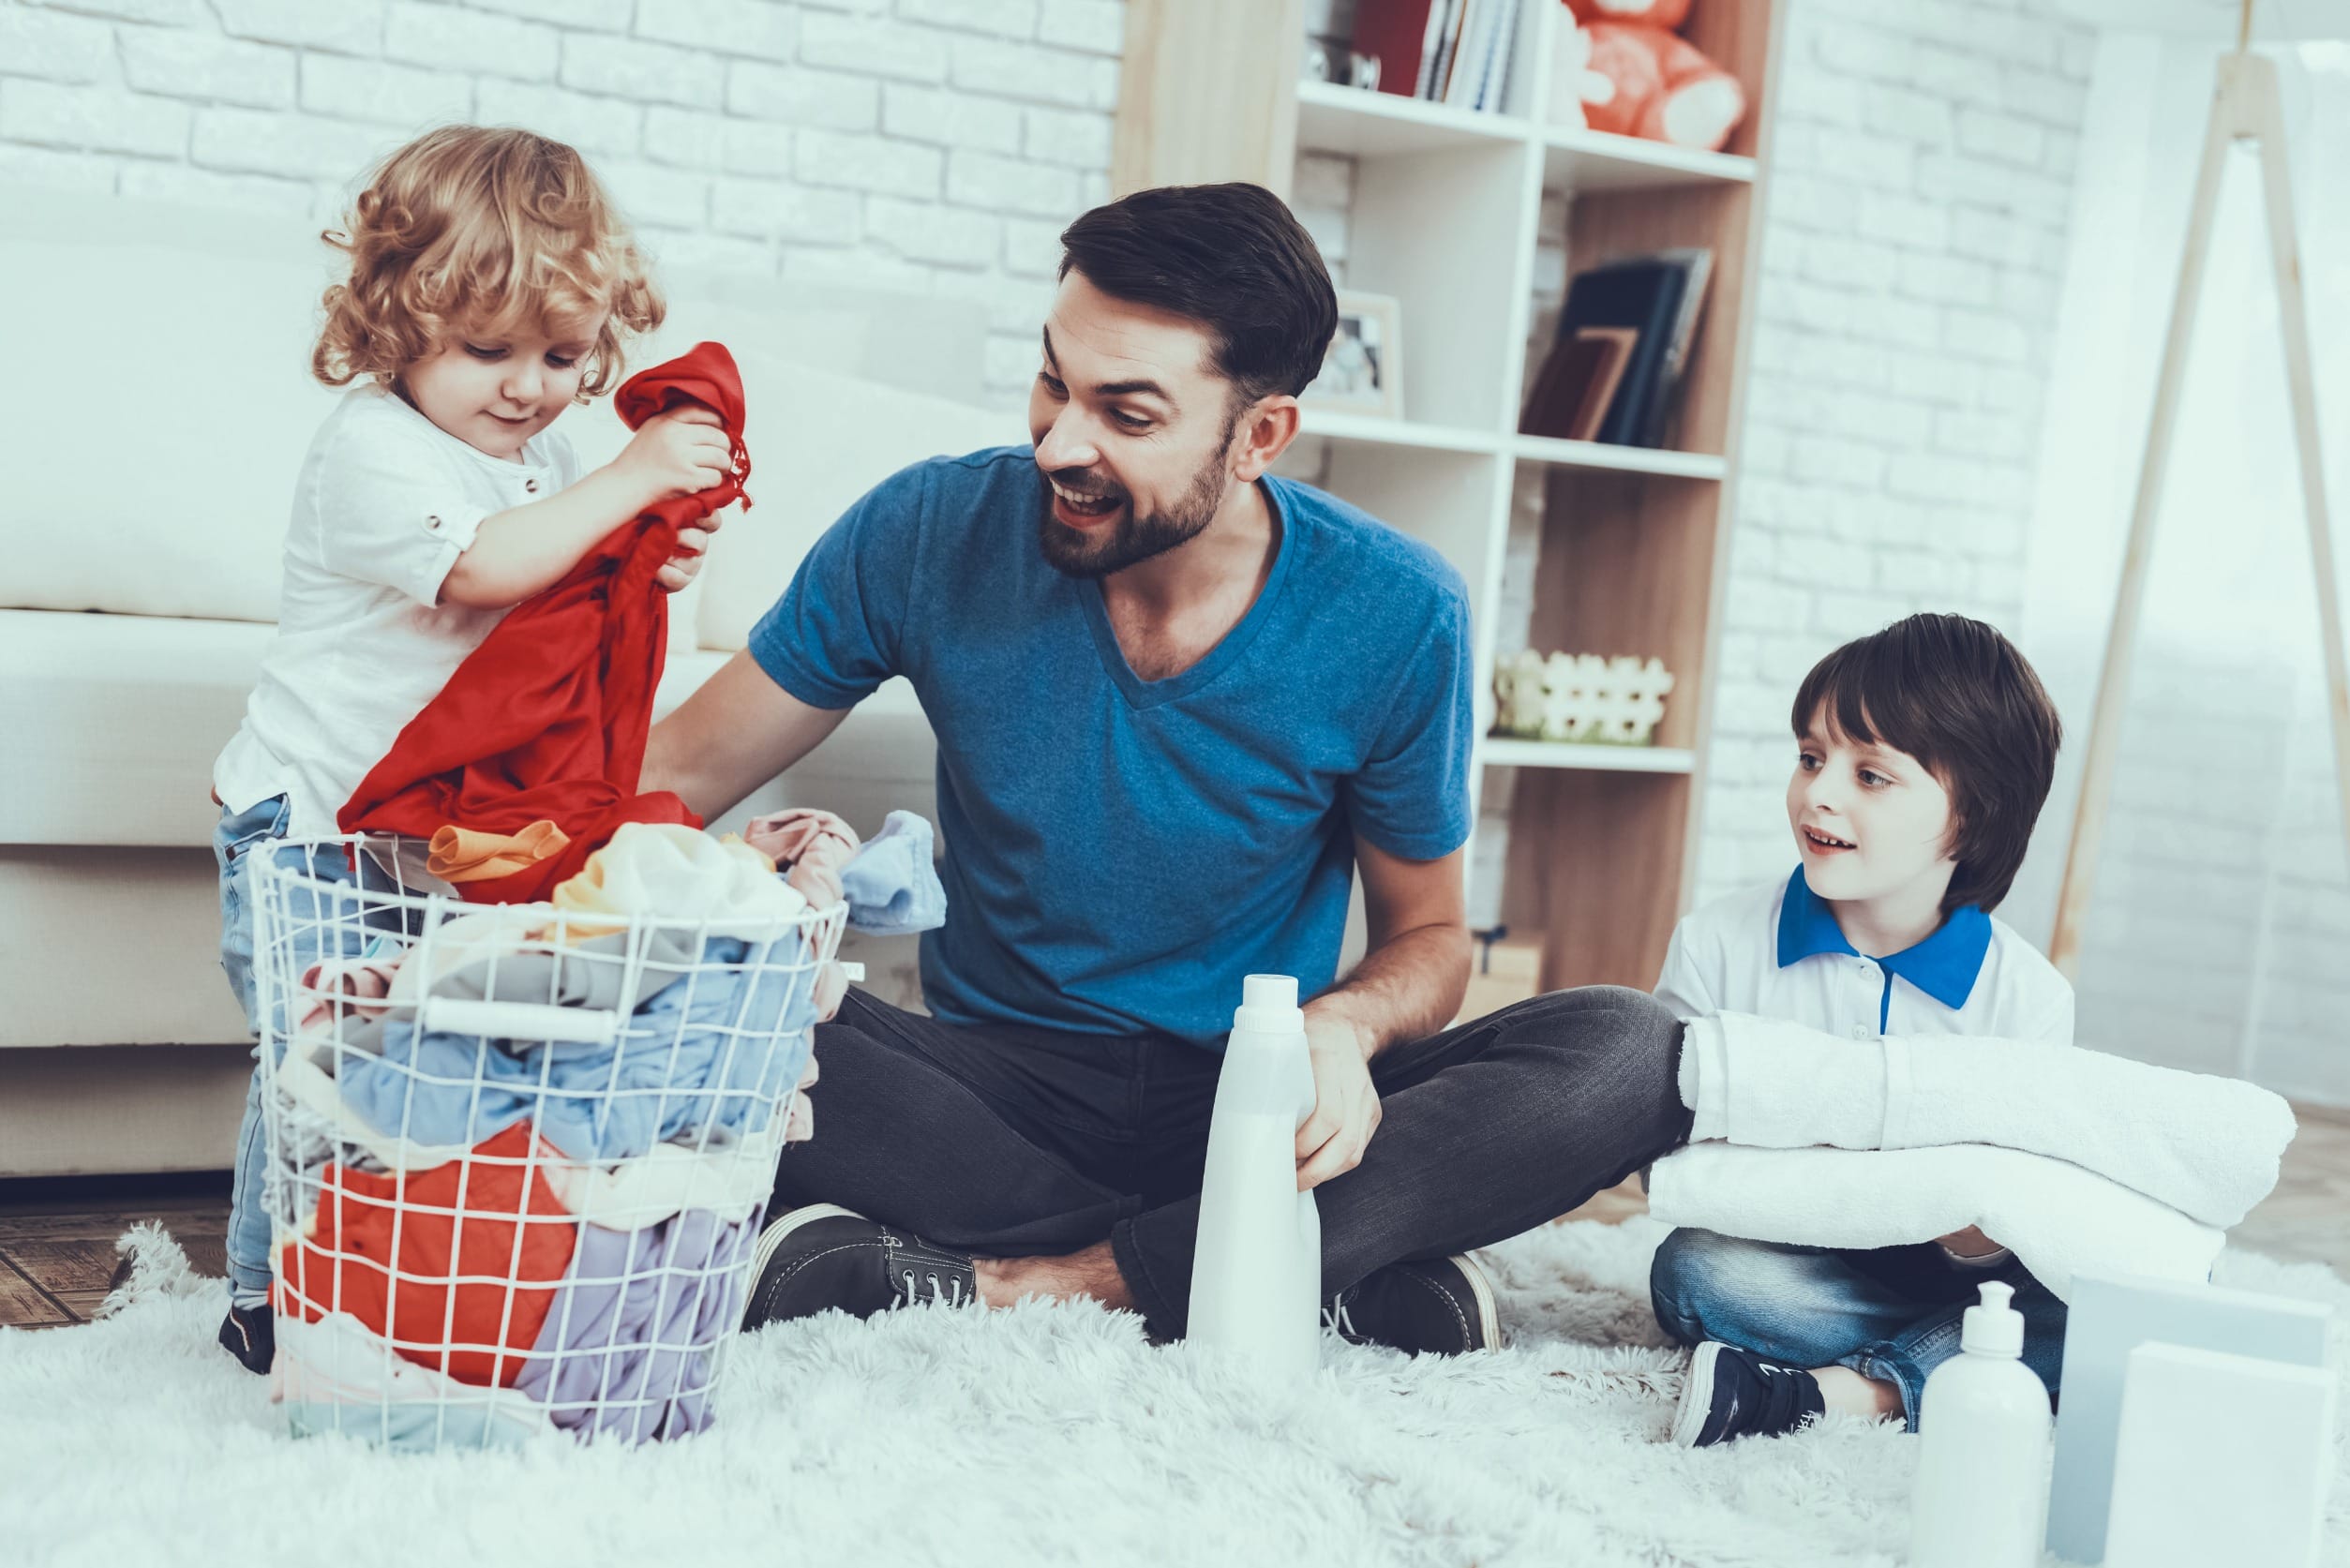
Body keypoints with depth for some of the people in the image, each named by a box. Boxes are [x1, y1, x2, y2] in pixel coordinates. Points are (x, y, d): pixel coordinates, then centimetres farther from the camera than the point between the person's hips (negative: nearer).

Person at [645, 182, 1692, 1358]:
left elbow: (1427, 934, 2)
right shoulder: (932, 533, -9)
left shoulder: (1394, 618, -10)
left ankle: (1006, 1285, -28)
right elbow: (668, 780, -3)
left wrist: (1342, 1028, -21)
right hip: (999, 1092, 1)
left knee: (1630, 1057, -26)